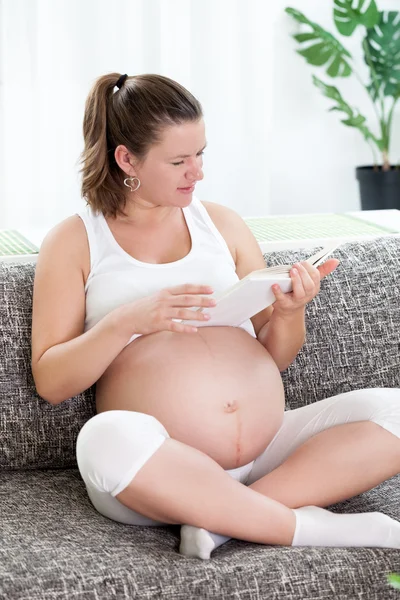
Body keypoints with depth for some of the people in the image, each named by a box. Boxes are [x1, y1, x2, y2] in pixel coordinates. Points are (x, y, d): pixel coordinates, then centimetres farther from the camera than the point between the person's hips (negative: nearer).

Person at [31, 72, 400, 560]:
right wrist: (127, 321, -15)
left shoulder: (222, 222, 18)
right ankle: (316, 528, -24)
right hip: (161, 475, -3)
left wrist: (289, 312, -3)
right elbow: (50, 382, 0)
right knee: (107, 439, -38)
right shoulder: (74, 240, 8)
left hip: (267, 453, 4)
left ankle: (228, 518, -22)